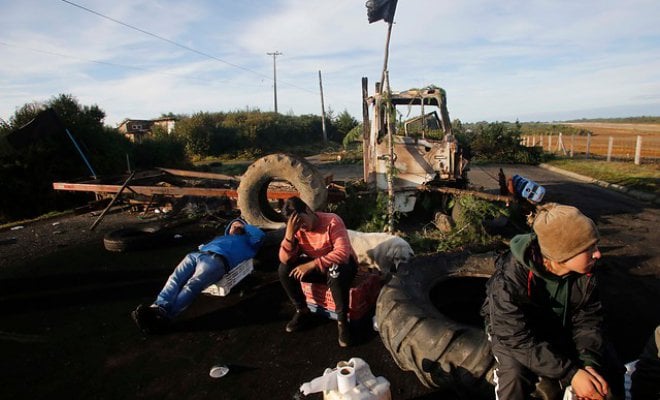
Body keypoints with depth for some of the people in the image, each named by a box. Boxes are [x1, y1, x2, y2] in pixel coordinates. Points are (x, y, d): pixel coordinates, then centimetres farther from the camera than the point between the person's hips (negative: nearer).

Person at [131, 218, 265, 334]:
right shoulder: (219, 238, 47)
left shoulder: (246, 241, 33)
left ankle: (165, 315, -50)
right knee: (175, 279, -25)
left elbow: (260, 235, 16)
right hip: (195, 255, 5)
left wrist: (244, 225, 27)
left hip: (216, 259, -5)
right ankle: (159, 307, -45)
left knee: (192, 285, -31)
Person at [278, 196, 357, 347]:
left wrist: (312, 264, -39)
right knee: (284, 269, -16)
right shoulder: (297, 229, -10)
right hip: (315, 265, 5)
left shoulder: (332, 221, -25)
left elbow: (343, 253, -37)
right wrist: (289, 233, -33)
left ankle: (342, 321, -22)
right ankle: (302, 311, 1)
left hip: (342, 265, -5)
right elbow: (284, 259, -19)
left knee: (335, 270, -40)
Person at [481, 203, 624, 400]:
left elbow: (588, 318, -9)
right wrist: (570, 373, -37)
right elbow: (519, 340, -33)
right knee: (515, 378, -31)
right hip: (514, 330, -5)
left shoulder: (585, 272, -19)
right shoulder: (509, 279, -38)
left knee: (608, 365, -1)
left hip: (561, 327, 6)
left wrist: (590, 362, -26)